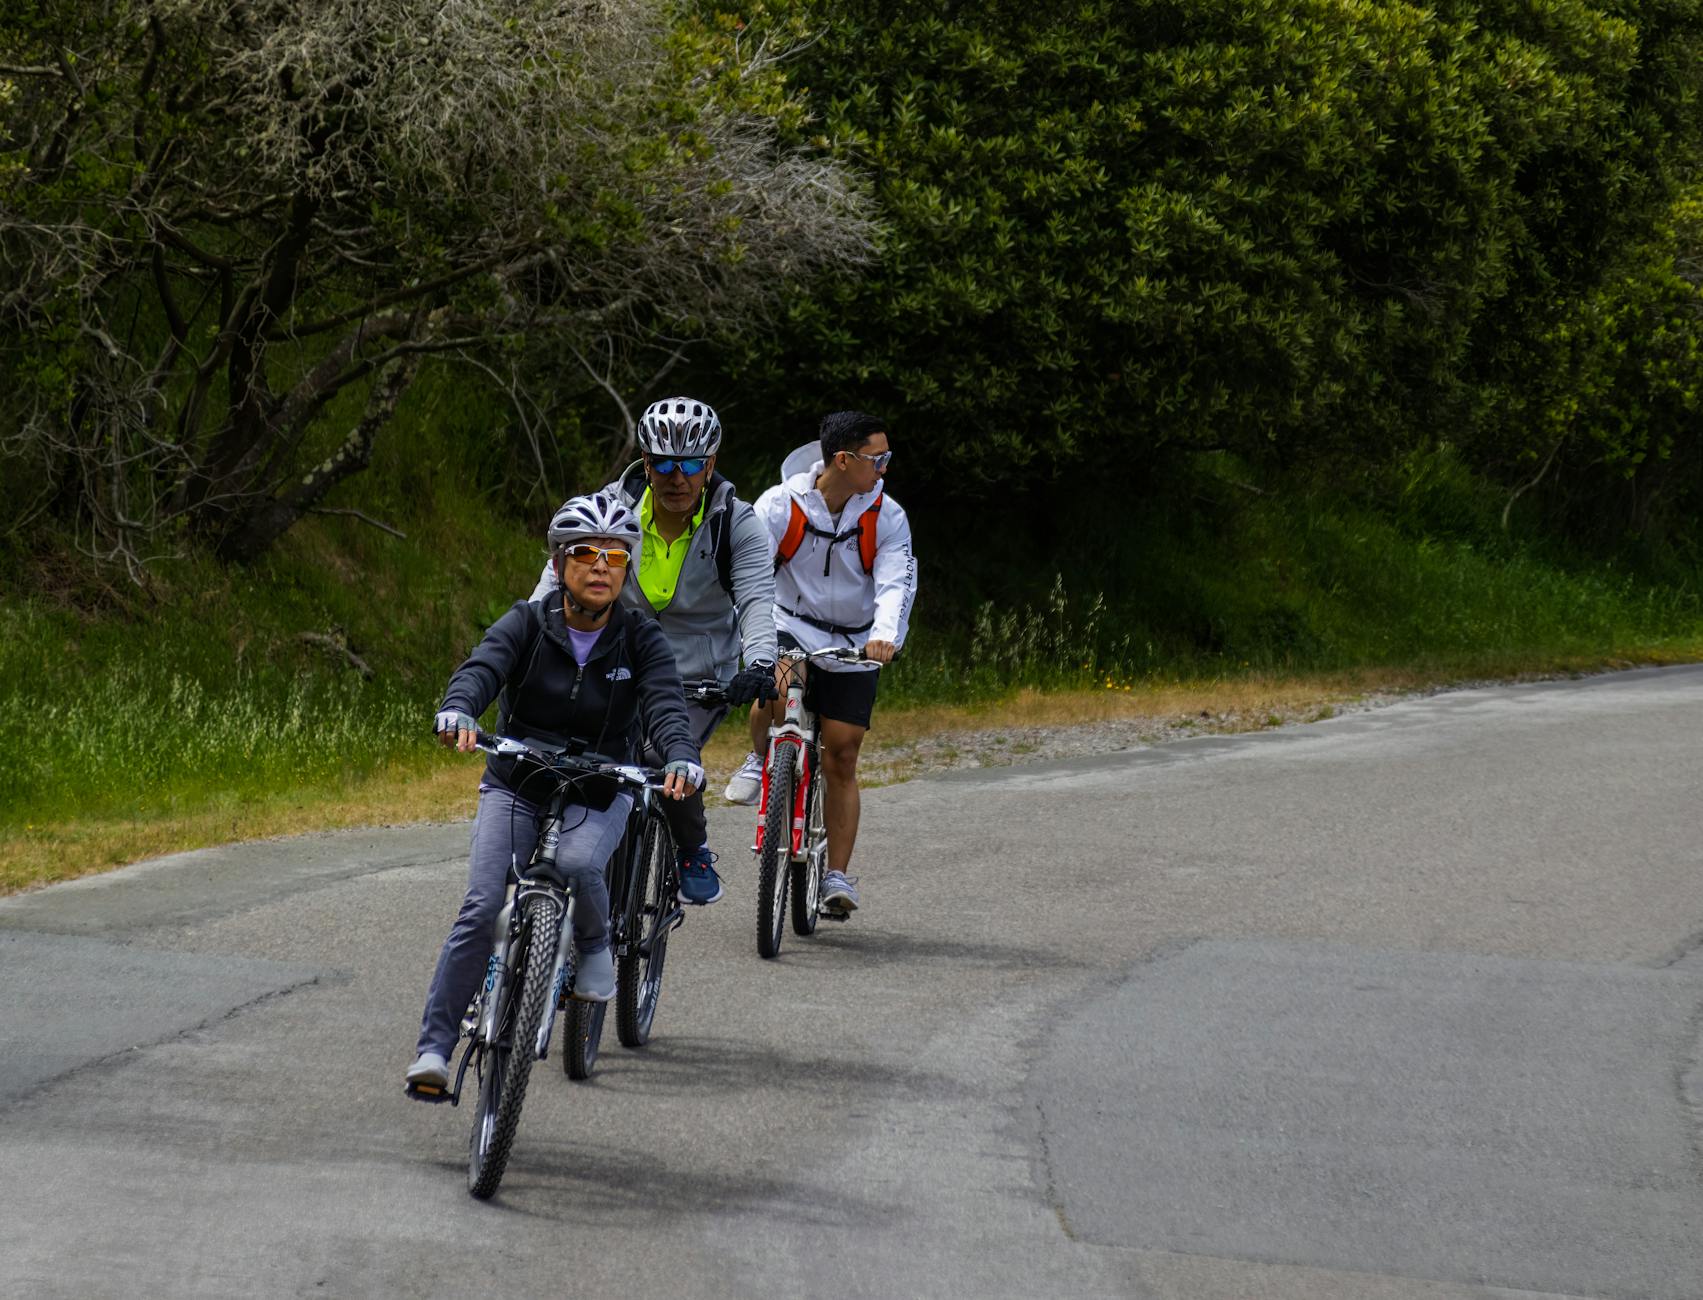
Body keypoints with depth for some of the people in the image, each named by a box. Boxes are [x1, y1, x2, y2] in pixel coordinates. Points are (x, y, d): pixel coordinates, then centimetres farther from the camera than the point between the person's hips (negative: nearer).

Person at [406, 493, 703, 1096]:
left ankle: (595, 946, 0)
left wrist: (682, 760, -44)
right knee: (481, 909, -17)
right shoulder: (528, 624, -8)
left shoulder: (640, 642, -7)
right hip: (516, 786, 0)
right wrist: (457, 712, -48)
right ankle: (434, 1046, -14)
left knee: (577, 863, -33)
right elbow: (482, 668, -25)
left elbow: (666, 706, -21)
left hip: (599, 794, 0)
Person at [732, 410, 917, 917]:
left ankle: (837, 876, 7)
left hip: (853, 645, 2)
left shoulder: (886, 516, -8)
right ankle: (761, 761, -3)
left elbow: (897, 582, -18)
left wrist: (885, 636, -38)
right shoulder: (781, 504, -12)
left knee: (841, 759, 0)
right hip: (792, 626, -2)